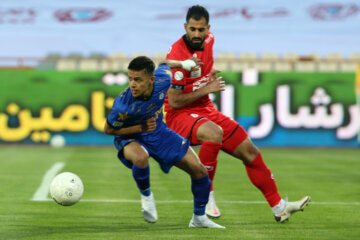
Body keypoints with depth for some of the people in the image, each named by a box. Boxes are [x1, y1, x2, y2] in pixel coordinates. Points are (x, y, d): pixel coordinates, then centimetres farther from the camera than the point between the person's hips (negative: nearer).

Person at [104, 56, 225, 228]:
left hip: (158, 132, 5)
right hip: (130, 137, -5)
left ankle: (199, 218, 23)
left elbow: (165, 65, -1)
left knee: (199, 170, 0)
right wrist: (141, 128, -27)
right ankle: (146, 195, -9)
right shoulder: (123, 105, -35)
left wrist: (184, 64, 19)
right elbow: (108, 130, -17)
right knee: (141, 157, -41)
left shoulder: (162, 80, -26)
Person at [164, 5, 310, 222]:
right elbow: (174, 102, -23)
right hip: (181, 115, -8)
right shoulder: (178, 55, -23)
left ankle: (279, 208, 17)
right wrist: (206, 89, -20)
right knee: (214, 133, -40)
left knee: (250, 152, 5)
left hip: (206, 110, 8)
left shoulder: (208, 39, 1)